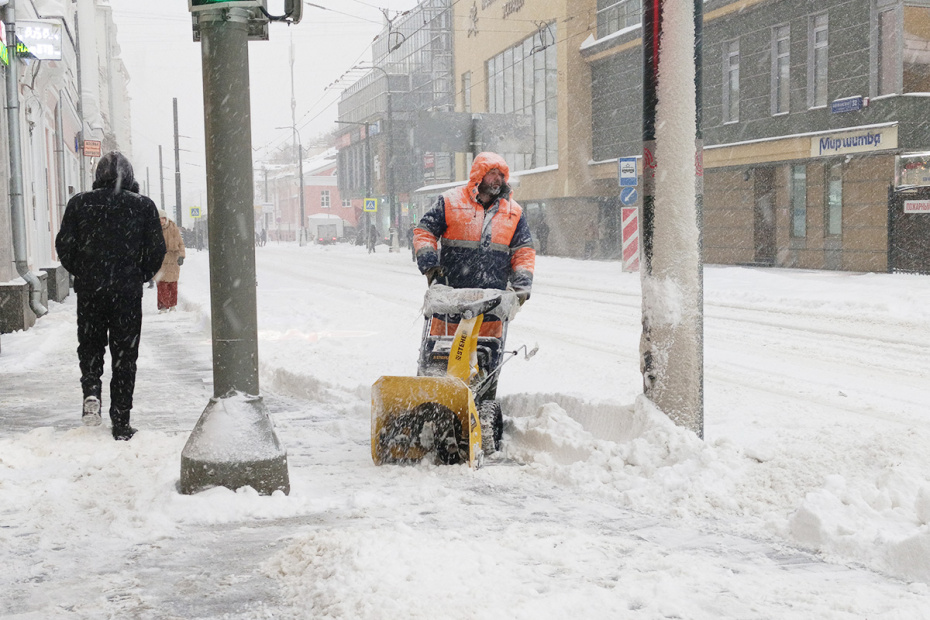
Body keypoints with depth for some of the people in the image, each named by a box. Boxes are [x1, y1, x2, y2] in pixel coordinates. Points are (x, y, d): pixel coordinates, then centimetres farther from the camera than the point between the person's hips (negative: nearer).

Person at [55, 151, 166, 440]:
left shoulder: (79, 203, -1)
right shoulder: (143, 206, -2)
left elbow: (64, 245, 0)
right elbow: (157, 250, -1)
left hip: (89, 290, 1)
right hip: (128, 294, -1)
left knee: (90, 346, 19)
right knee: (125, 355, 6)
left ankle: (91, 390, -8)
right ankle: (120, 422, 7)